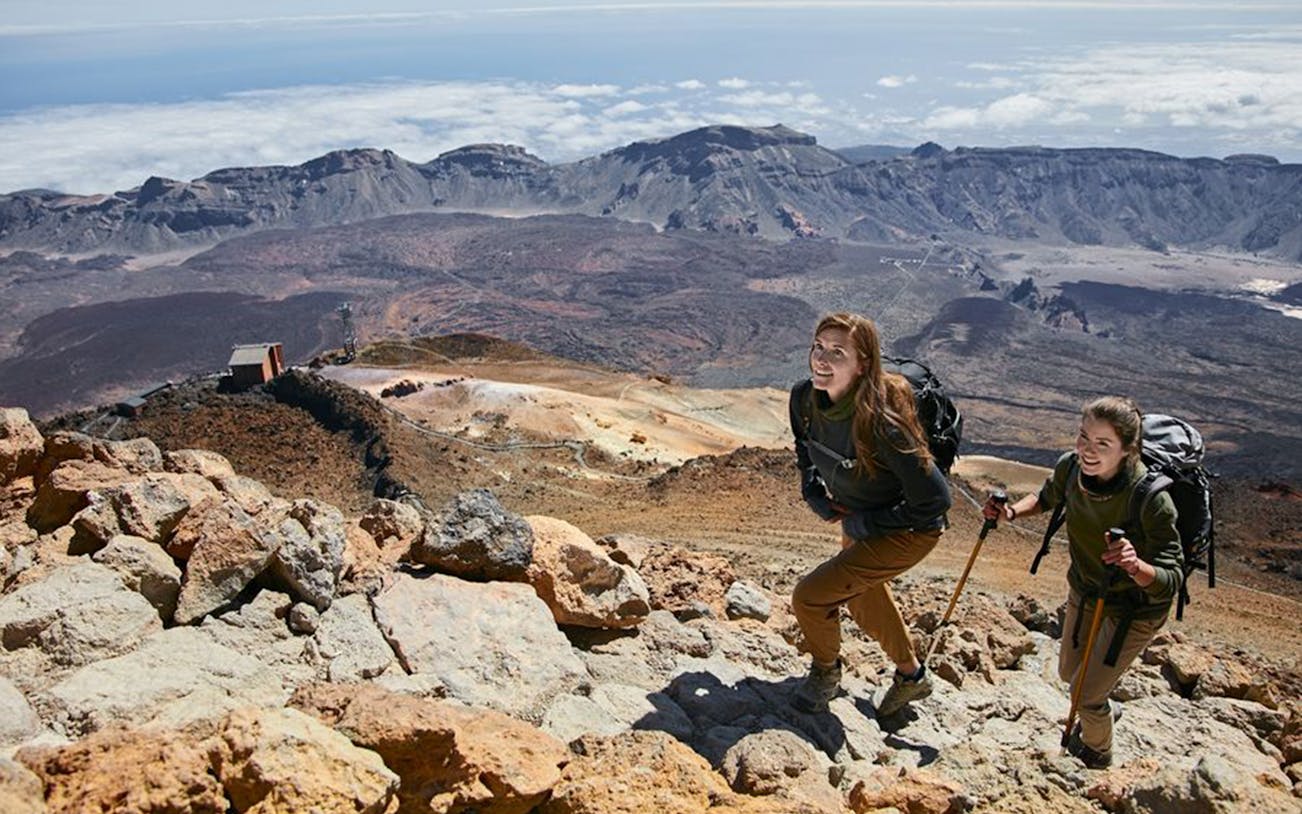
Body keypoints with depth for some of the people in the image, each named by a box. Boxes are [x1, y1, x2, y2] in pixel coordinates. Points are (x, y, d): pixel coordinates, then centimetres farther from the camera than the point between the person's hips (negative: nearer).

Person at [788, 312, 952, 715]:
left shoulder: (880, 423, -38)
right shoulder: (804, 398, -17)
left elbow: (934, 498, -31)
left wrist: (868, 523, -22)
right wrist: (813, 493, -5)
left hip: (910, 530, -8)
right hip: (858, 520, 8)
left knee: (810, 596, -13)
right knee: (863, 599, 27)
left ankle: (826, 673, 20)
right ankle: (911, 677, 55)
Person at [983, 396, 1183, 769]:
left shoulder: (1150, 499, -36)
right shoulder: (1071, 466, -21)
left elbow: (1172, 580, -33)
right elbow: (1047, 497, 3)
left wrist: (1136, 566, -53)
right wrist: (1013, 511, -16)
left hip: (1136, 608, -5)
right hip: (1084, 589, 6)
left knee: (1085, 693, 6)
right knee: (1068, 672, 24)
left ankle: (1097, 758, 39)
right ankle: (1104, 710, 59)